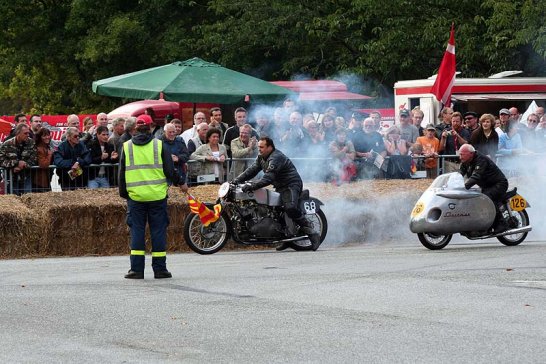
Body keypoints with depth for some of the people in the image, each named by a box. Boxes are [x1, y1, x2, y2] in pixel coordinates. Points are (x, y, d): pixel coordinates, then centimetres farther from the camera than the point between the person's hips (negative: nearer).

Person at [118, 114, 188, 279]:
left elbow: (121, 174, 9)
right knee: (158, 231, 4)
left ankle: (136, 269, -1)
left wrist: (123, 194, 19)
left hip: (135, 196, 1)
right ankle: (160, 269, 6)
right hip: (157, 196, -1)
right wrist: (180, 183, 17)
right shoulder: (158, 145, -1)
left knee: (137, 231, 4)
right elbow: (169, 169, 1)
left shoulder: (126, 147, 4)